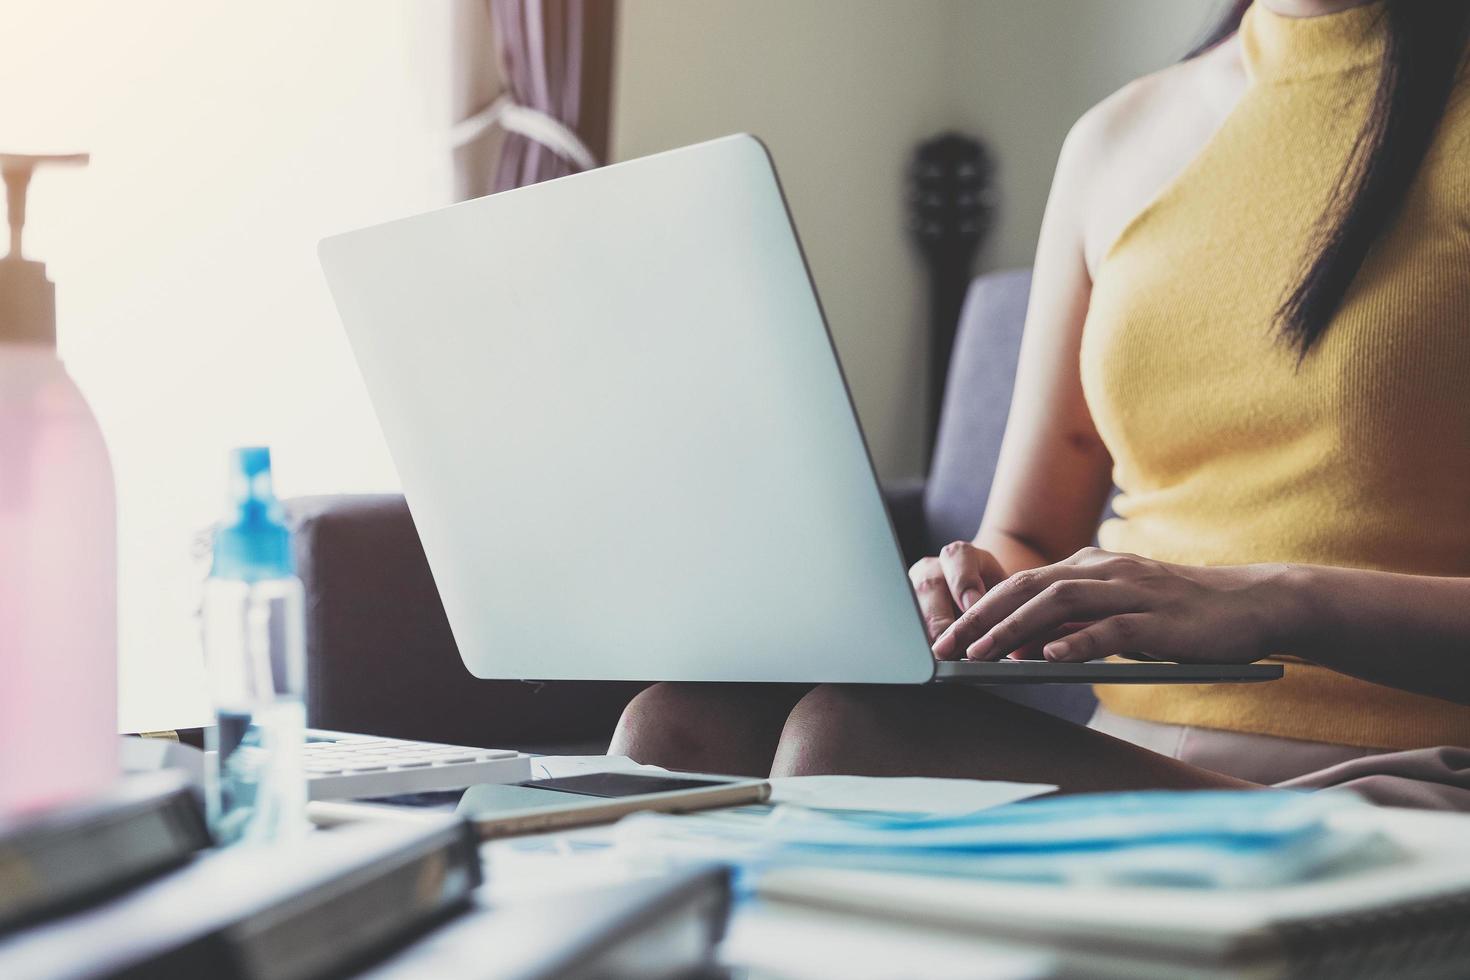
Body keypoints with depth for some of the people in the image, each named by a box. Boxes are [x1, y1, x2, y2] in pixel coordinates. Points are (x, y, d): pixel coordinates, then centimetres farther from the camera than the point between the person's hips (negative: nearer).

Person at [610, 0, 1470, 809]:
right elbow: (1026, 537, 20)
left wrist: (1276, 602, -25)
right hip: (1123, 753, 5)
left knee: (853, 738, -29)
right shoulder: (1113, 141, 17)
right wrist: (980, 595, -4)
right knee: (688, 726, -23)